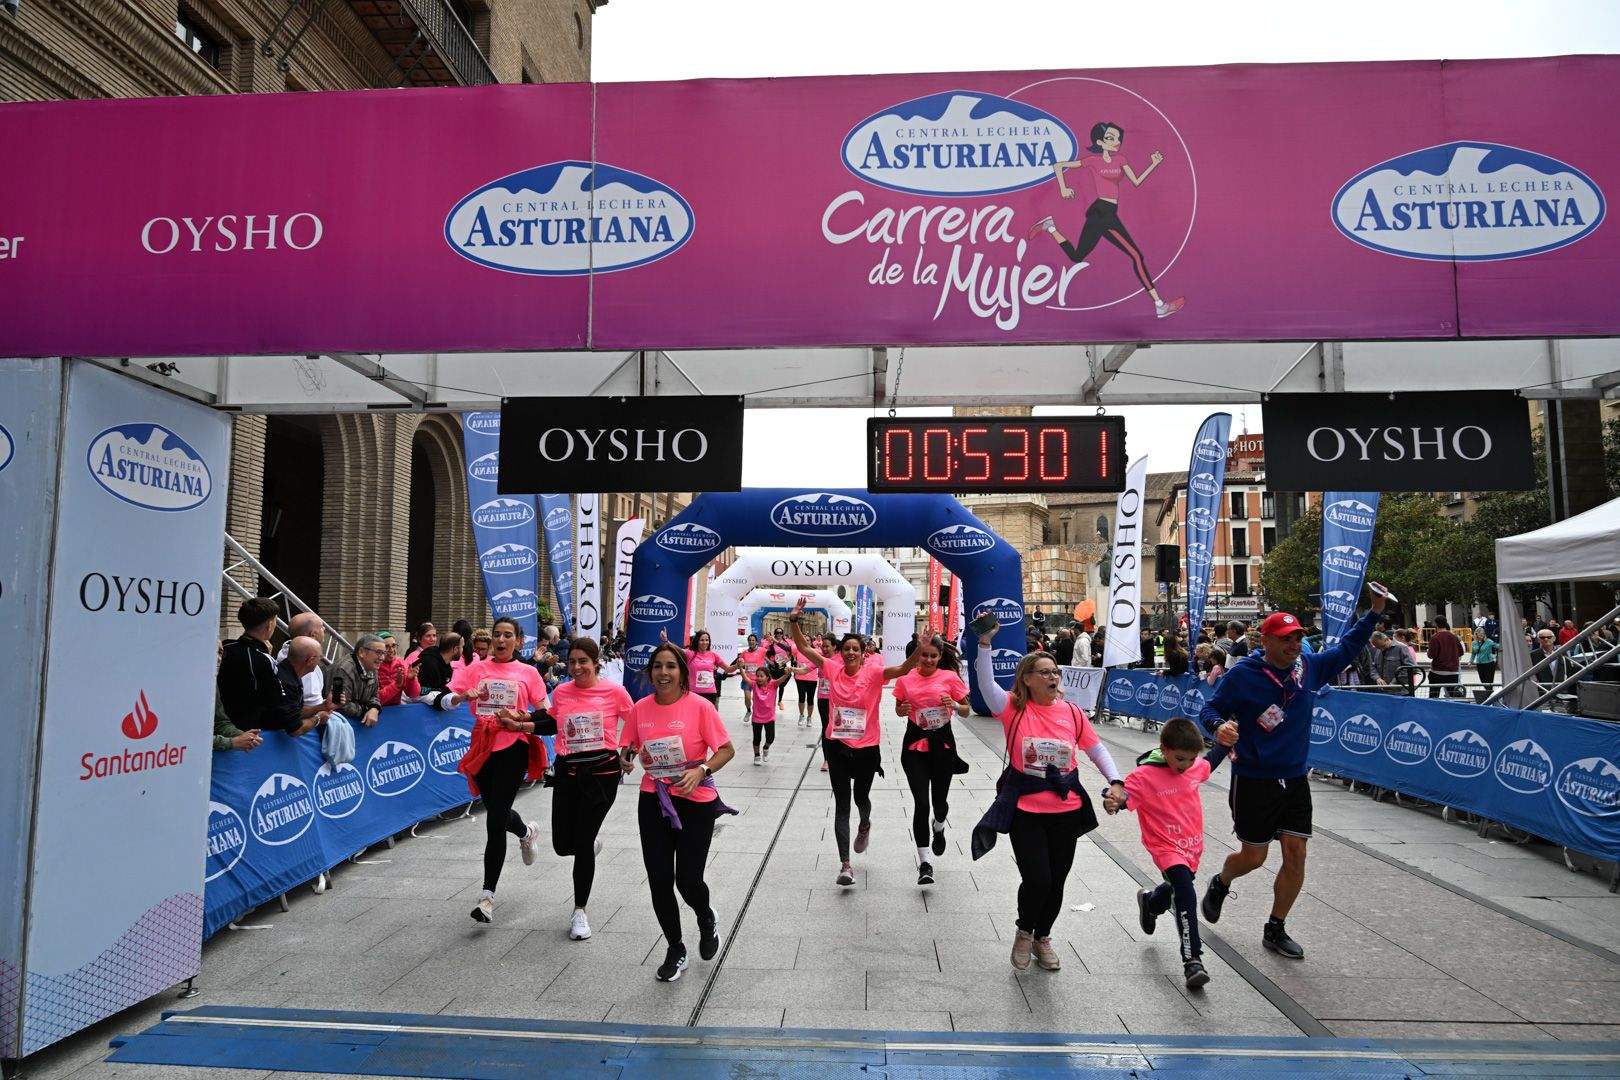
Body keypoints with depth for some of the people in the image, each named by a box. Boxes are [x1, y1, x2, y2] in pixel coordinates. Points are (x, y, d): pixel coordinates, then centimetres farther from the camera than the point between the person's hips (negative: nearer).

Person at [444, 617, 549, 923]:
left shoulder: (527, 673, 2)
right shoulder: (476, 668, 7)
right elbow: (445, 701, -2)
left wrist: (522, 724, -17)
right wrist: (465, 695, -22)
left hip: (513, 748, -3)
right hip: (483, 748, 3)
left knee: (495, 822, -9)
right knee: (496, 813, 17)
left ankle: (487, 896, -1)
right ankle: (527, 832, 52)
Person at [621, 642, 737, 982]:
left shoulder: (699, 706, -13)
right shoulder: (640, 709, -2)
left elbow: (726, 750, -8)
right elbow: (628, 750, 10)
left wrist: (701, 771, -23)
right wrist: (625, 760, -13)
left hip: (695, 802, -3)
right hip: (653, 801, 3)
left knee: (687, 879, -3)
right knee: (659, 881, 5)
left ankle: (707, 919, 35)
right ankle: (675, 951, 28)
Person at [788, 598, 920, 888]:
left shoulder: (872, 672, -10)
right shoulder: (833, 669, -4)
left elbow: (903, 669, -22)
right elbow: (804, 648, -7)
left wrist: (920, 650, -39)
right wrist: (794, 621, -20)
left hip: (866, 748, -1)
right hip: (837, 747, 1)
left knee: (861, 797, 17)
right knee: (841, 804, 1)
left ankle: (865, 826, 54)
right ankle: (845, 865, 4)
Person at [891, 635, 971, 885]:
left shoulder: (950, 677, -5)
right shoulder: (905, 679, -1)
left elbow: (967, 711, 2)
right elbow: (899, 709, 11)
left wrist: (954, 705, -19)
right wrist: (902, 710, -12)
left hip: (942, 742, 0)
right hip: (915, 744, 0)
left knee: (939, 800, 10)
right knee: (921, 803, -6)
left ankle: (938, 827, 48)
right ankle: (924, 862, 3)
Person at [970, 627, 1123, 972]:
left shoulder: (1072, 712, 0)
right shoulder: (1015, 709, -7)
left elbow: (1096, 749, 7)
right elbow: (986, 684, -23)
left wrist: (1115, 781, -8)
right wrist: (985, 644, -34)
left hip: (1066, 809, 3)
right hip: (1025, 810, -3)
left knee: (1056, 882, 12)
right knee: (1037, 879, -9)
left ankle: (1042, 938, 39)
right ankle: (1024, 932, 23)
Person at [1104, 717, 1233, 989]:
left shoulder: (1195, 767, -3)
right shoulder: (1145, 775, -22)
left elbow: (1209, 763, 20)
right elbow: (1125, 796, -33)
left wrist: (1227, 742, 16)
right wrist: (1113, 802, -54)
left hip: (1192, 847, 7)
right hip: (1167, 848, -7)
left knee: (1177, 889, 28)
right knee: (1186, 895, -23)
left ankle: (1149, 901, 62)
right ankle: (1192, 961, -15)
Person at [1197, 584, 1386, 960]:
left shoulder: (1308, 667, 1)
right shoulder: (1242, 674, -15)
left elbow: (1346, 648, 17)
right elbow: (1210, 709, -10)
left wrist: (1374, 612, 8)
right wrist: (1219, 725, -33)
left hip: (1295, 779, 5)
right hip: (1254, 781, -5)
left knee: (1296, 855, 3)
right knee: (1254, 856, 6)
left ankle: (1276, 930, 21)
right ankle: (1219, 885, 40)